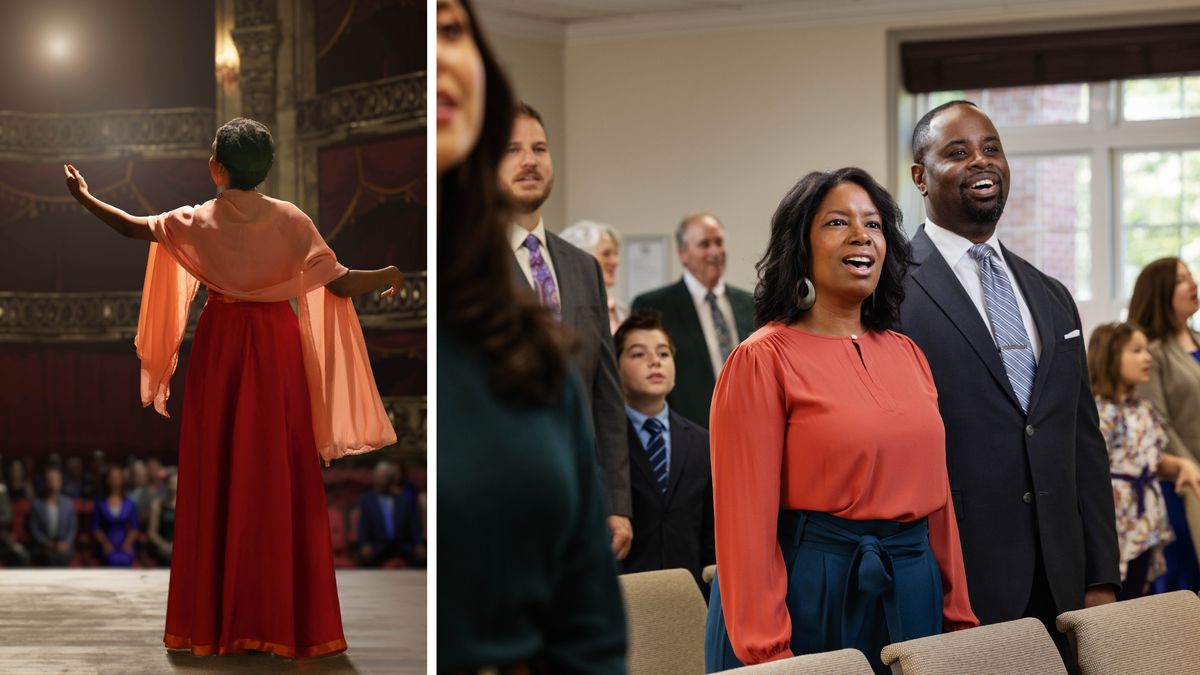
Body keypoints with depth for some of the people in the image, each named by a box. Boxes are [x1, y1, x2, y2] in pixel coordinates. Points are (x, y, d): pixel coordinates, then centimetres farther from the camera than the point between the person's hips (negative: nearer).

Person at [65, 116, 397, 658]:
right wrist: (387, 278, 6)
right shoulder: (290, 220, -10)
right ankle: (287, 618, 4)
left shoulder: (198, 222, -7)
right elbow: (339, 284, -12)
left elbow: (133, 228, 6)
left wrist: (85, 197, 22)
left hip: (219, 347, 1)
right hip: (277, 348, 0)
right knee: (280, 478, 2)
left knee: (216, 476, 7)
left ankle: (214, 618, 10)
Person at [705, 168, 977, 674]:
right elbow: (746, 516, -12)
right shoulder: (763, 360, -8)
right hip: (806, 591, -6)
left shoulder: (908, 355, 10)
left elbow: (936, 496, 13)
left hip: (910, 594, 6)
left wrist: (959, 618, 8)